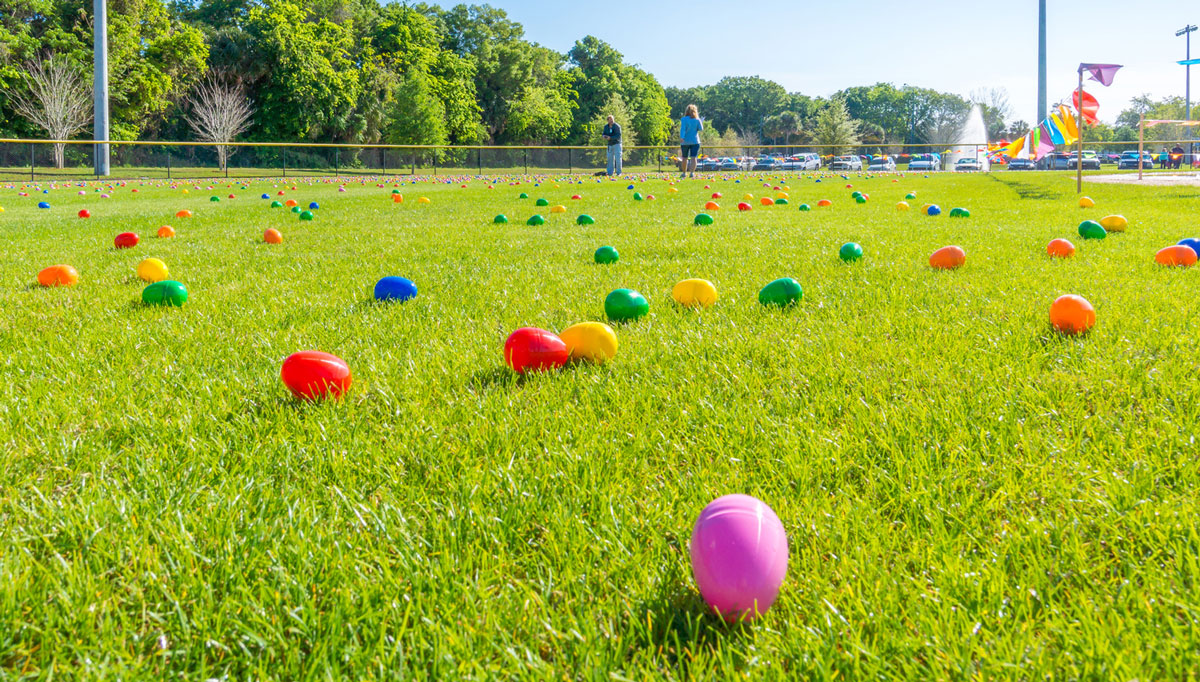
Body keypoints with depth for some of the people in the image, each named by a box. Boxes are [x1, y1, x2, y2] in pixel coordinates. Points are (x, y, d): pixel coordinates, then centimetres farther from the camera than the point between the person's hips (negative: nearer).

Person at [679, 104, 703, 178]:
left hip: (685, 141, 0)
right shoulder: (697, 120, 0)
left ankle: (684, 172, 22)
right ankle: (692, 172, -18)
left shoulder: (684, 119, -5)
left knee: (684, 158, 13)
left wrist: (681, 137, -26)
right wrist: (700, 121, 17)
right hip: (695, 141, 0)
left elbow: (683, 128, -16)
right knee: (693, 157, -4)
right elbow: (701, 129, 4)